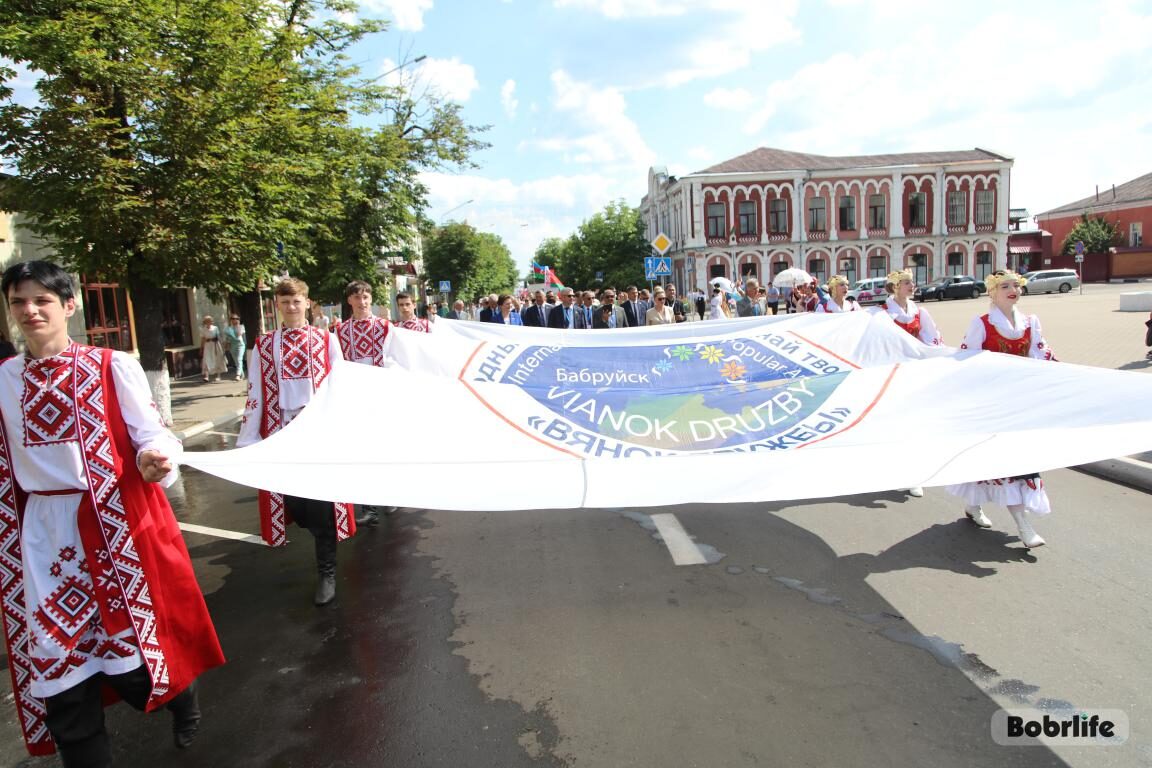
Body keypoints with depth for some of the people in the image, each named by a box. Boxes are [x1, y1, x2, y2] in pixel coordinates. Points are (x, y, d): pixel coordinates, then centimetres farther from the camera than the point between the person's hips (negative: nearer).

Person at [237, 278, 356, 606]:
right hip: (281, 434, 2)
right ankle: (325, 535, 36)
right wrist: (247, 440, 2)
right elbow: (255, 394, 6)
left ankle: (327, 572, 10)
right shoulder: (263, 345, 7)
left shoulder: (326, 340, 3)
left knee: (321, 502, -1)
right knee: (293, 501, 6)